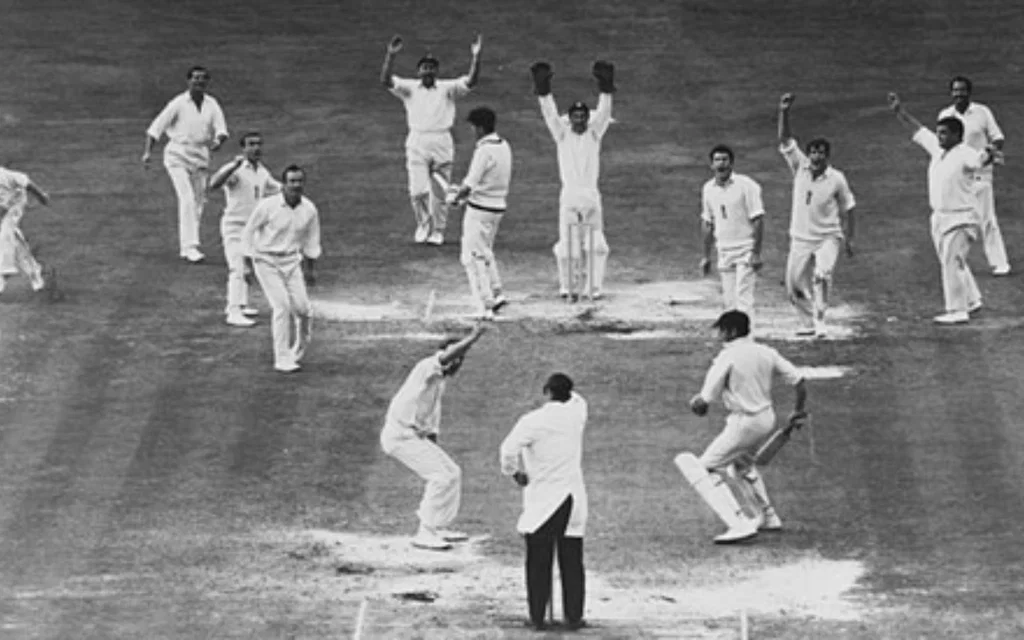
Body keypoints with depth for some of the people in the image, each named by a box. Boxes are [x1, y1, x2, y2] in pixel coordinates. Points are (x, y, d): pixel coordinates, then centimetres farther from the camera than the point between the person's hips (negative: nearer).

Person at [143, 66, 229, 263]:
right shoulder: (179, 103, -6)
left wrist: (218, 141, -25)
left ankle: (185, 248, 18)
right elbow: (156, 127, -5)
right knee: (187, 199, -18)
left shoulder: (212, 105, 7)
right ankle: (190, 246, -22)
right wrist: (148, 152, -15)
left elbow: (221, 129, -1)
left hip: (200, 157, 5)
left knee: (198, 202, 7)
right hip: (178, 156, -5)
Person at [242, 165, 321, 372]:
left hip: (292, 262, 4)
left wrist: (311, 268, 16)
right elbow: (248, 233, -4)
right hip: (267, 262, -4)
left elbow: (311, 241, 13)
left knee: (302, 308, -4)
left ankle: (298, 352, 21)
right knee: (282, 306, -15)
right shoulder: (267, 206, -15)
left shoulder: (309, 210, -2)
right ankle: (282, 359, -9)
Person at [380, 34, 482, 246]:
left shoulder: (448, 88, 7)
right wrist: (391, 56, -21)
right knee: (418, 191, -8)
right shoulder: (409, 88, 7)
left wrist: (476, 57, -20)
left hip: (442, 143, 0)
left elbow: (470, 82, -6)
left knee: (439, 192, 4)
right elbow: (386, 80, -7)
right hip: (417, 143, 0)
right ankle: (423, 225, 16)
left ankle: (438, 231, 17)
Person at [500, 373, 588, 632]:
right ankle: (573, 616, 10)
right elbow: (577, 399, 27)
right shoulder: (577, 413, 1)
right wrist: (565, 389, 15)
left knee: (538, 563, 4)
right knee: (572, 562, 8)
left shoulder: (533, 421, -12)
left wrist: (514, 472, -6)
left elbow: (509, 448, -22)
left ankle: (537, 617, 4)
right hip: (573, 498, 3)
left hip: (542, 500, -3)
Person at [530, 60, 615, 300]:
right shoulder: (562, 135, 6)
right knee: (566, 244, -1)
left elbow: (604, 111, -4)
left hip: (591, 196, 1)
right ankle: (565, 286, 10)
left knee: (596, 244, -1)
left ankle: (597, 286, 4)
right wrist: (543, 90, -16)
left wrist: (605, 88, -17)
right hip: (569, 196, -1)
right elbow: (550, 113, -4)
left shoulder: (594, 134, 7)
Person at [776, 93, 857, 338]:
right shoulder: (800, 167, -3)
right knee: (794, 285, 7)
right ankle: (808, 322, 26)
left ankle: (819, 320, -19)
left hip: (827, 238, -4)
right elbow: (785, 140, -10)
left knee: (822, 275, -27)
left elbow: (847, 210, 1)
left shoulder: (836, 179, -8)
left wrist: (849, 239, -4)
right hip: (800, 239, 4)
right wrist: (784, 112, -23)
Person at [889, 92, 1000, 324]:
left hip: (960, 218, -9)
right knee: (949, 261, 17)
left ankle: (957, 311, -6)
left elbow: (980, 160, -38)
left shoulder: (965, 155, -17)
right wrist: (899, 111, 15)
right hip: (939, 216, 9)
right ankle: (971, 299, 32)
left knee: (952, 262, -10)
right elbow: (917, 129, 18)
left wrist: (989, 155, -60)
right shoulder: (937, 148, 7)